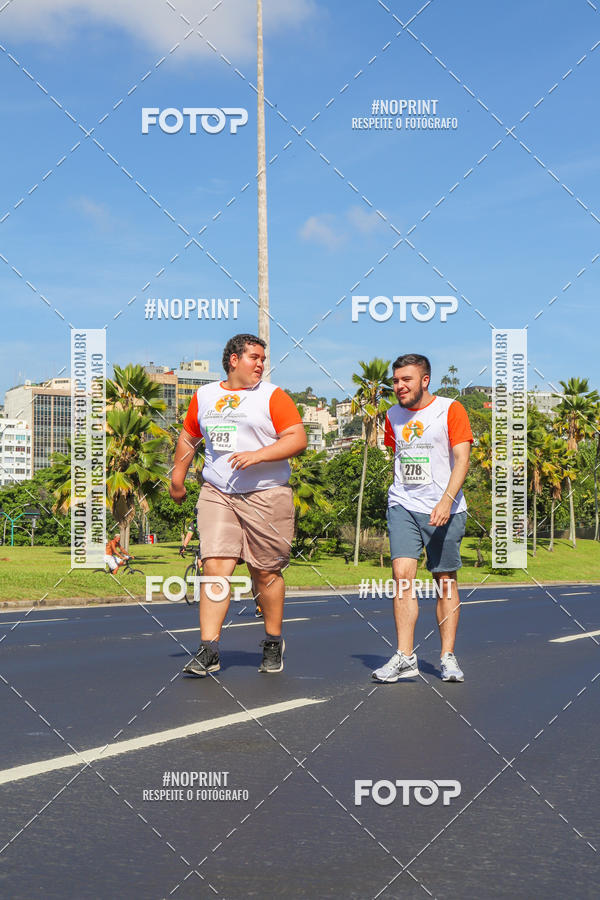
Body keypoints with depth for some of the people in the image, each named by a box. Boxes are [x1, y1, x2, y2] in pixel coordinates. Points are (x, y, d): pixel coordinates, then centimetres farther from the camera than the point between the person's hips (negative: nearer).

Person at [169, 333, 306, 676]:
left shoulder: (273, 396, 2)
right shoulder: (204, 396, 14)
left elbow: (298, 438, -8)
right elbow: (189, 437, 27)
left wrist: (257, 455, -18)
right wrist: (178, 477, 24)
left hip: (266, 495, -2)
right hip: (217, 494, 3)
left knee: (266, 572, 4)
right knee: (215, 566, -9)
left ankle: (274, 643, 23)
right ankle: (209, 650, -8)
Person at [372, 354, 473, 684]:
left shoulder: (450, 410, -4)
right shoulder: (393, 416, 11)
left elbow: (462, 459, -11)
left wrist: (446, 499, -23)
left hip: (445, 509, -3)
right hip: (403, 507, 3)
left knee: (445, 581, 3)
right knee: (402, 573, -12)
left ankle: (448, 657, 12)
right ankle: (404, 657, -11)